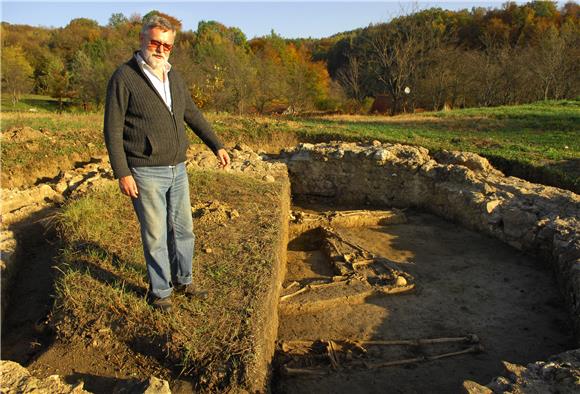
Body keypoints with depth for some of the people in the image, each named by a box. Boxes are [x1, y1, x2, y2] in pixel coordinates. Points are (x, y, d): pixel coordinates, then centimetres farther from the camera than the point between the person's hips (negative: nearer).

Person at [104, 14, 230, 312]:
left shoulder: (174, 78, 9)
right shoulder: (124, 78, -10)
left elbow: (193, 115, 18)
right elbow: (112, 130, -11)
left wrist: (217, 146, 12)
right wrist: (122, 174, -16)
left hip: (177, 170, 6)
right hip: (145, 174, -6)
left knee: (183, 230, 14)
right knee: (156, 236, 4)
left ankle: (182, 279, 34)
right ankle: (159, 291, 23)